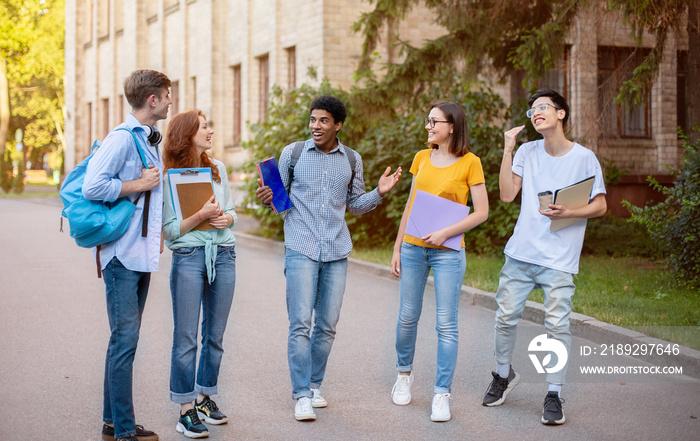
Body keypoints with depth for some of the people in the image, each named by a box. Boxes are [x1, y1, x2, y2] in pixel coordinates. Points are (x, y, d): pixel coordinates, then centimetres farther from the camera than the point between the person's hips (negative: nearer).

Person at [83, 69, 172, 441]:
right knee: (124, 340, -7)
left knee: (127, 339, 13)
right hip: (122, 254, -9)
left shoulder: (149, 140, 17)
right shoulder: (121, 138, -12)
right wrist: (139, 184, -15)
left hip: (142, 253, 9)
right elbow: (92, 187, -22)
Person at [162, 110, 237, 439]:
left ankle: (205, 398, 23)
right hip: (188, 256, -5)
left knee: (215, 335, 10)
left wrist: (226, 219, -5)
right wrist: (200, 216, -20)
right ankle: (186, 410, 2)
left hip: (223, 255, 5)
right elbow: (169, 229, -7)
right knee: (186, 337, -3)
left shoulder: (218, 168, 12)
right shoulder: (168, 177, -4)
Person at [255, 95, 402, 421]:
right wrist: (267, 198, -13)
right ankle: (301, 395, -3)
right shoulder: (292, 153, 4)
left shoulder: (352, 159, 10)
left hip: (336, 251, 3)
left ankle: (314, 385, 22)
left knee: (327, 325, 6)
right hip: (301, 248, -3)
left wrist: (379, 193, 1)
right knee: (300, 324, -9)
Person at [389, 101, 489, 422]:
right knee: (407, 317, 10)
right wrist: (397, 248, 11)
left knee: (446, 324, -4)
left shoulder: (470, 163, -4)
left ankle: (442, 395, 2)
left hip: (448, 251, -4)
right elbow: (410, 206, 14)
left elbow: (482, 212, -6)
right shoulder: (422, 158, 9)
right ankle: (404, 373, 32)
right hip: (413, 248, 4)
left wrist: (445, 233, -17)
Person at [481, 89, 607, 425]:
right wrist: (508, 150, -4)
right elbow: (507, 194, 0)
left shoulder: (584, 158, -2)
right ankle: (503, 375, 31)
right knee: (506, 317, 7)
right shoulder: (527, 152, 7)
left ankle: (554, 395, 4)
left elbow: (600, 206, 0)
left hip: (559, 259, -3)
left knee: (557, 324, -7)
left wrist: (567, 213, -16)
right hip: (520, 253, 3)